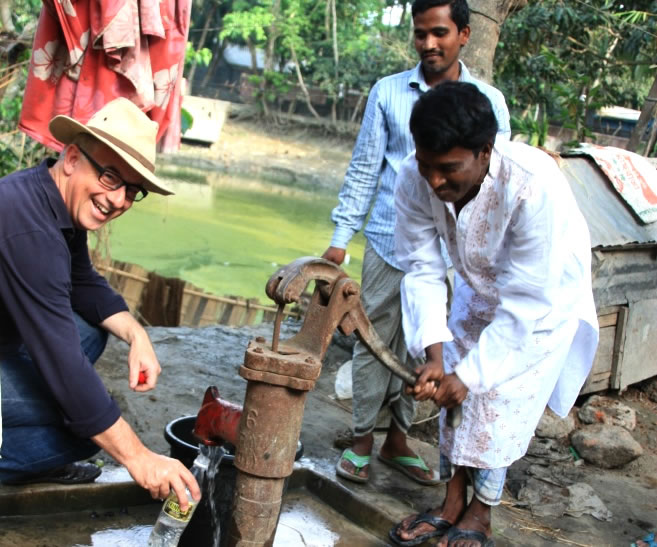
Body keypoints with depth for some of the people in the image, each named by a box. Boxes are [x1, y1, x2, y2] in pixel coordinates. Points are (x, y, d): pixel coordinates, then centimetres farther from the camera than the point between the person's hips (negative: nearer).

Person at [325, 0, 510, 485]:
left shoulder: (488, 101, 1)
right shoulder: (389, 92, 2)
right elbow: (364, 170, 4)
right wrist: (341, 238, 1)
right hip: (390, 241, 0)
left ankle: (398, 438, 27)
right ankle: (362, 440, 21)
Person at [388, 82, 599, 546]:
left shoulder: (535, 188, -42)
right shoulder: (416, 179, -28)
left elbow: (526, 303, -34)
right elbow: (423, 271, -18)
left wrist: (468, 374, -31)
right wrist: (434, 355, -28)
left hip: (544, 297, -4)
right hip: (479, 288, 5)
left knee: (501, 406, -4)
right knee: (454, 394, 5)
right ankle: (452, 504, 21)